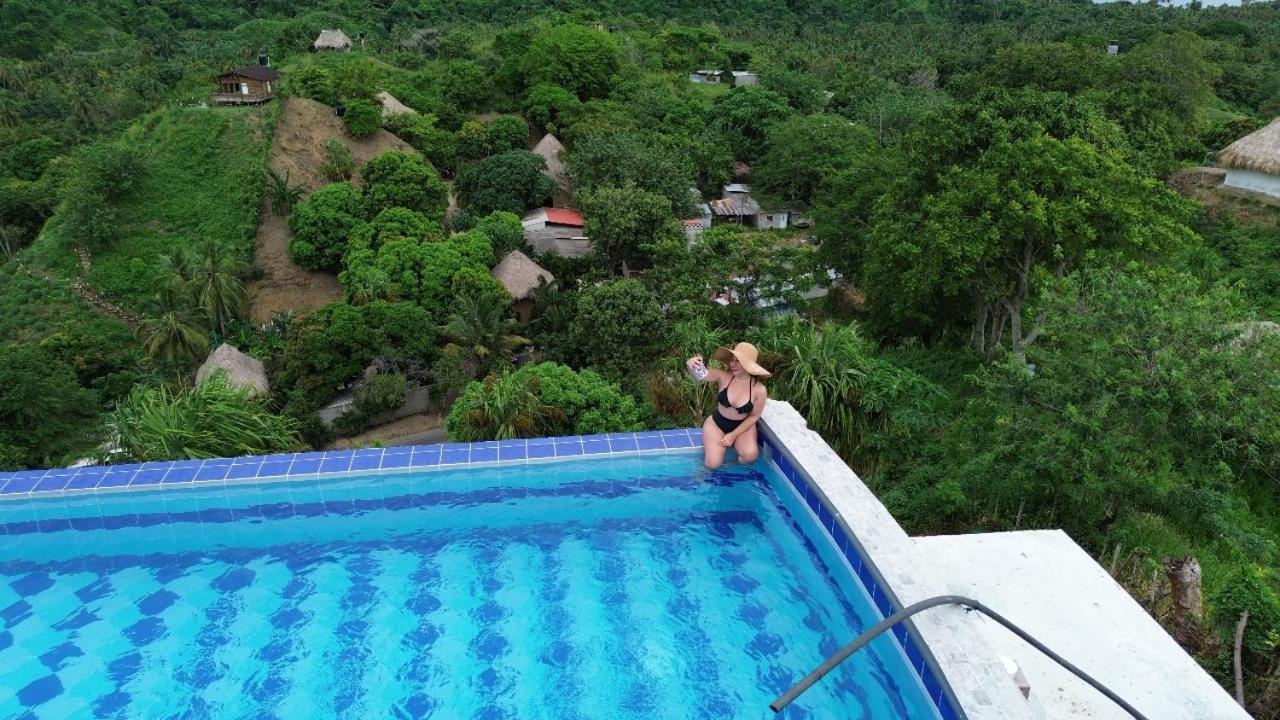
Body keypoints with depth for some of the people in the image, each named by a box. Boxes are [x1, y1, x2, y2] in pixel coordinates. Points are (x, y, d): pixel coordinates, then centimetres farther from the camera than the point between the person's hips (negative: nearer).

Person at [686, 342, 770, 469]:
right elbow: (701, 375, -31)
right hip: (717, 423, 0)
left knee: (750, 455, -27)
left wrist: (733, 435, -11)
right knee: (713, 464, -18)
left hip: (743, 426, 0)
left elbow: (754, 416, -7)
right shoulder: (723, 376, -17)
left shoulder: (759, 390, -18)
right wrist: (691, 366, -55)